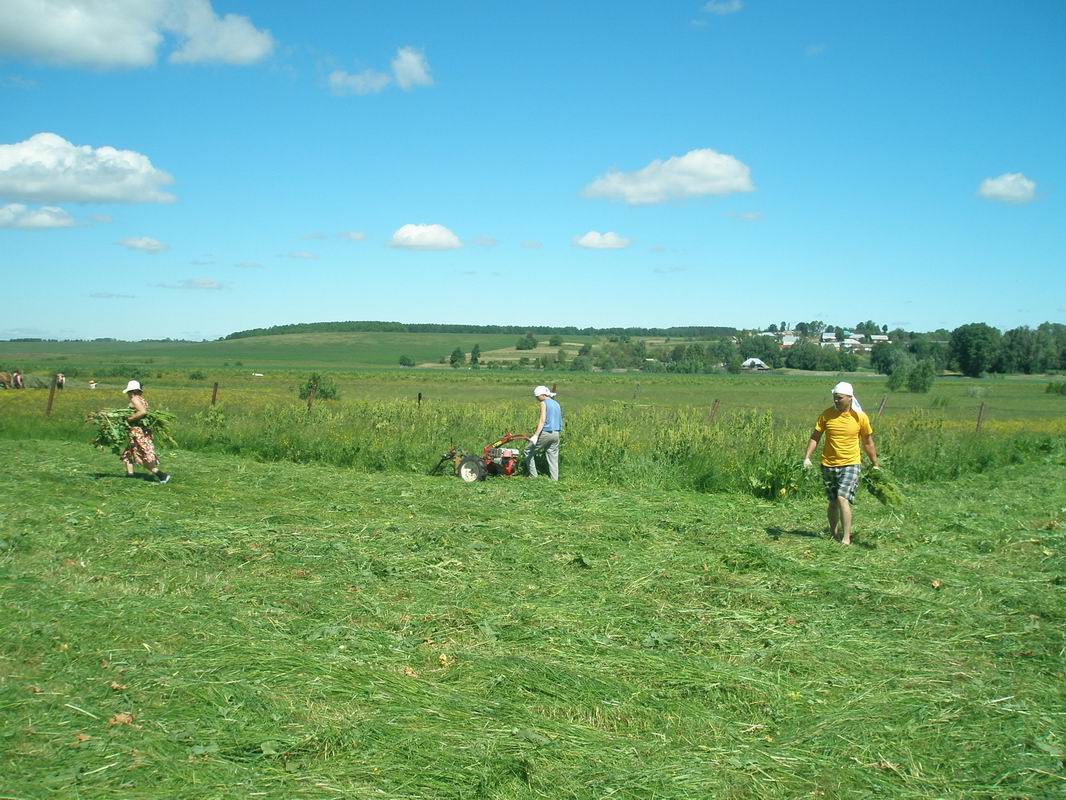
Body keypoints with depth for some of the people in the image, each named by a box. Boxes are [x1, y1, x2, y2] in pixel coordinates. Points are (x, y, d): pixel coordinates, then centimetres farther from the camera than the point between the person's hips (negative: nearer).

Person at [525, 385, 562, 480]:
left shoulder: (544, 403, -5)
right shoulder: (556, 404, 17)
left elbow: (542, 420, -16)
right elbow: (559, 421, 16)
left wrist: (536, 435, -23)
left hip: (546, 433, -7)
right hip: (556, 434, 7)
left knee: (529, 451, 6)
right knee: (553, 457, 9)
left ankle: (533, 475, 4)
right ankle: (554, 480, 3)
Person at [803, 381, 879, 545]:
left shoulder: (860, 417, -6)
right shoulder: (827, 414, -3)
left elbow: (868, 443, 5)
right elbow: (815, 437, 2)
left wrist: (875, 464, 9)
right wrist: (807, 457, -9)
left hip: (851, 465, -3)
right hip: (828, 465, 3)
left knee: (842, 498, -18)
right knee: (833, 502, 12)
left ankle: (846, 538, -15)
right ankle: (834, 534, 29)